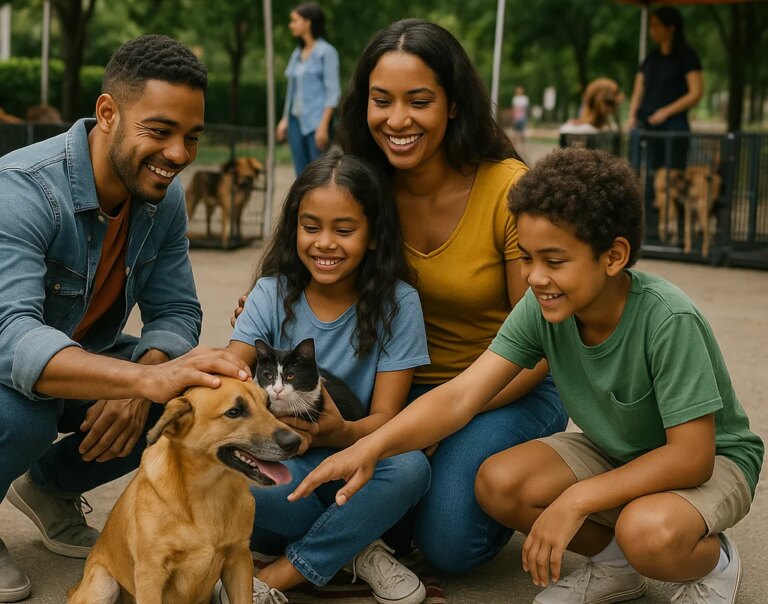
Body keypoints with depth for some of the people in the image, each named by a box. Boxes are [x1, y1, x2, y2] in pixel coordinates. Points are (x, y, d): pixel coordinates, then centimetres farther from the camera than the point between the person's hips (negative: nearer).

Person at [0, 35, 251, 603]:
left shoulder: (164, 195, -10)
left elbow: (176, 312, -7)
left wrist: (135, 389, -30)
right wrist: (143, 378, -60)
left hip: (85, 361, 7)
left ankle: (51, 484, 9)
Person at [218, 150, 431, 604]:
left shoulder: (396, 303, -6)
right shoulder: (272, 293, -1)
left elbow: (385, 417, -10)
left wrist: (340, 432, -34)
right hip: (284, 467, 1)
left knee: (410, 468, -33)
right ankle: (356, 546, -11)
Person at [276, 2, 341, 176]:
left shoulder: (326, 52, -6)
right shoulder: (297, 54, 14)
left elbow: (333, 92, -10)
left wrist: (323, 126, -16)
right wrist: (285, 119, 14)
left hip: (316, 122, -7)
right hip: (296, 120, 7)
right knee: (302, 174, 7)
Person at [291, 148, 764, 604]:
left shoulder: (669, 320, -32)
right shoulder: (542, 309, -17)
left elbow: (691, 456, -31)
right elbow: (460, 396, -23)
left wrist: (575, 500, -35)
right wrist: (372, 446, -39)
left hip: (714, 461, -5)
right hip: (612, 452, 6)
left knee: (648, 531, -38)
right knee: (497, 483, -19)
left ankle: (714, 563, -1)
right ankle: (616, 562, 6)